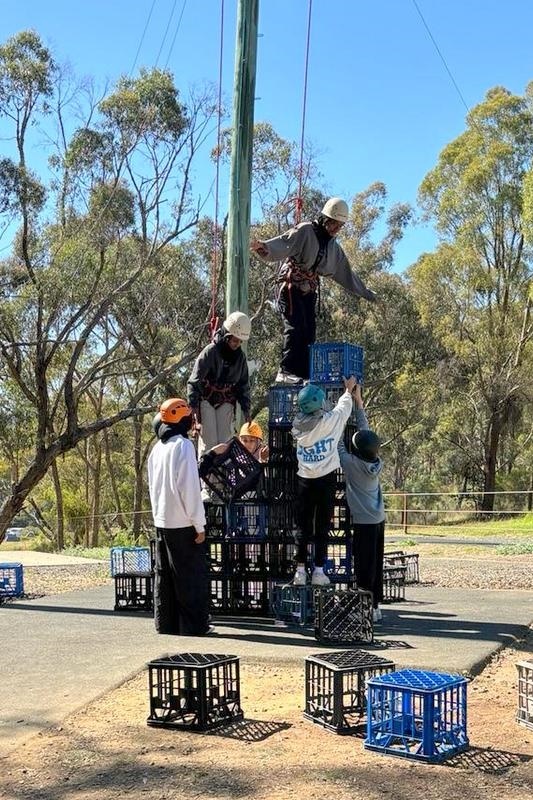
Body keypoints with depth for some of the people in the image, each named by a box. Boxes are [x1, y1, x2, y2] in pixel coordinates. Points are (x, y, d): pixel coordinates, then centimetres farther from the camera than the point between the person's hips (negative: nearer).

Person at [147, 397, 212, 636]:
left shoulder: (157, 448, 12)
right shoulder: (183, 445, -13)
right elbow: (190, 488, -17)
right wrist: (199, 525, -13)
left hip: (161, 521, 8)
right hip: (183, 524, -8)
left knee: (165, 576, 12)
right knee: (193, 576, -1)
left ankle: (166, 624, 17)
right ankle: (194, 626, 1)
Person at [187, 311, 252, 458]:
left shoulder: (240, 357, 3)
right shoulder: (210, 352, -13)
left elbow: (244, 385, 13)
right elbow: (194, 381, -13)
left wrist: (246, 409, 8)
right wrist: (193, 405, -19)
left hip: (226, 402, 4)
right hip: (206, 400, -4)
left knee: (225, 440, -3)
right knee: (208, 441, -9)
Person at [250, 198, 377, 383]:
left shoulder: (333, 247, 16)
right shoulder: (305, 232, -8)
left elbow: (346, 273, 26)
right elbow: (282, 244, -27)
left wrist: (367, 294, 31)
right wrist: (264, 247, -49)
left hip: (309, 292, 8)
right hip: (291, 289, -8)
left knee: (309, 333, 0)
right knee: (295, 328, -21)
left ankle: (304, 375, 0)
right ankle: (286, 372, -25)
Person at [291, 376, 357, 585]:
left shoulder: (298, 425, 2)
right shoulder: (330, 420, -9)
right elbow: (344, 407, 11)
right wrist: (349, 390, 31)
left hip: (304, 480, 3)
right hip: (326, 479, -3)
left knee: (303, 526, 7)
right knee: (322, 526, 3)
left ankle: (300, 570, 5)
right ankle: (319, 570, 3)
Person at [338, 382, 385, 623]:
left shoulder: (351, 463, -16)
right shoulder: (375, 463, 1)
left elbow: (338, 441, -6)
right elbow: (365, 431, 9)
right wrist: (358, 401, 15)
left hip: (363, 523, -7)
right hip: (378, 521, 7)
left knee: (364, 567, -3)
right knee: (376, 565, 12)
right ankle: (375, 606, 19)